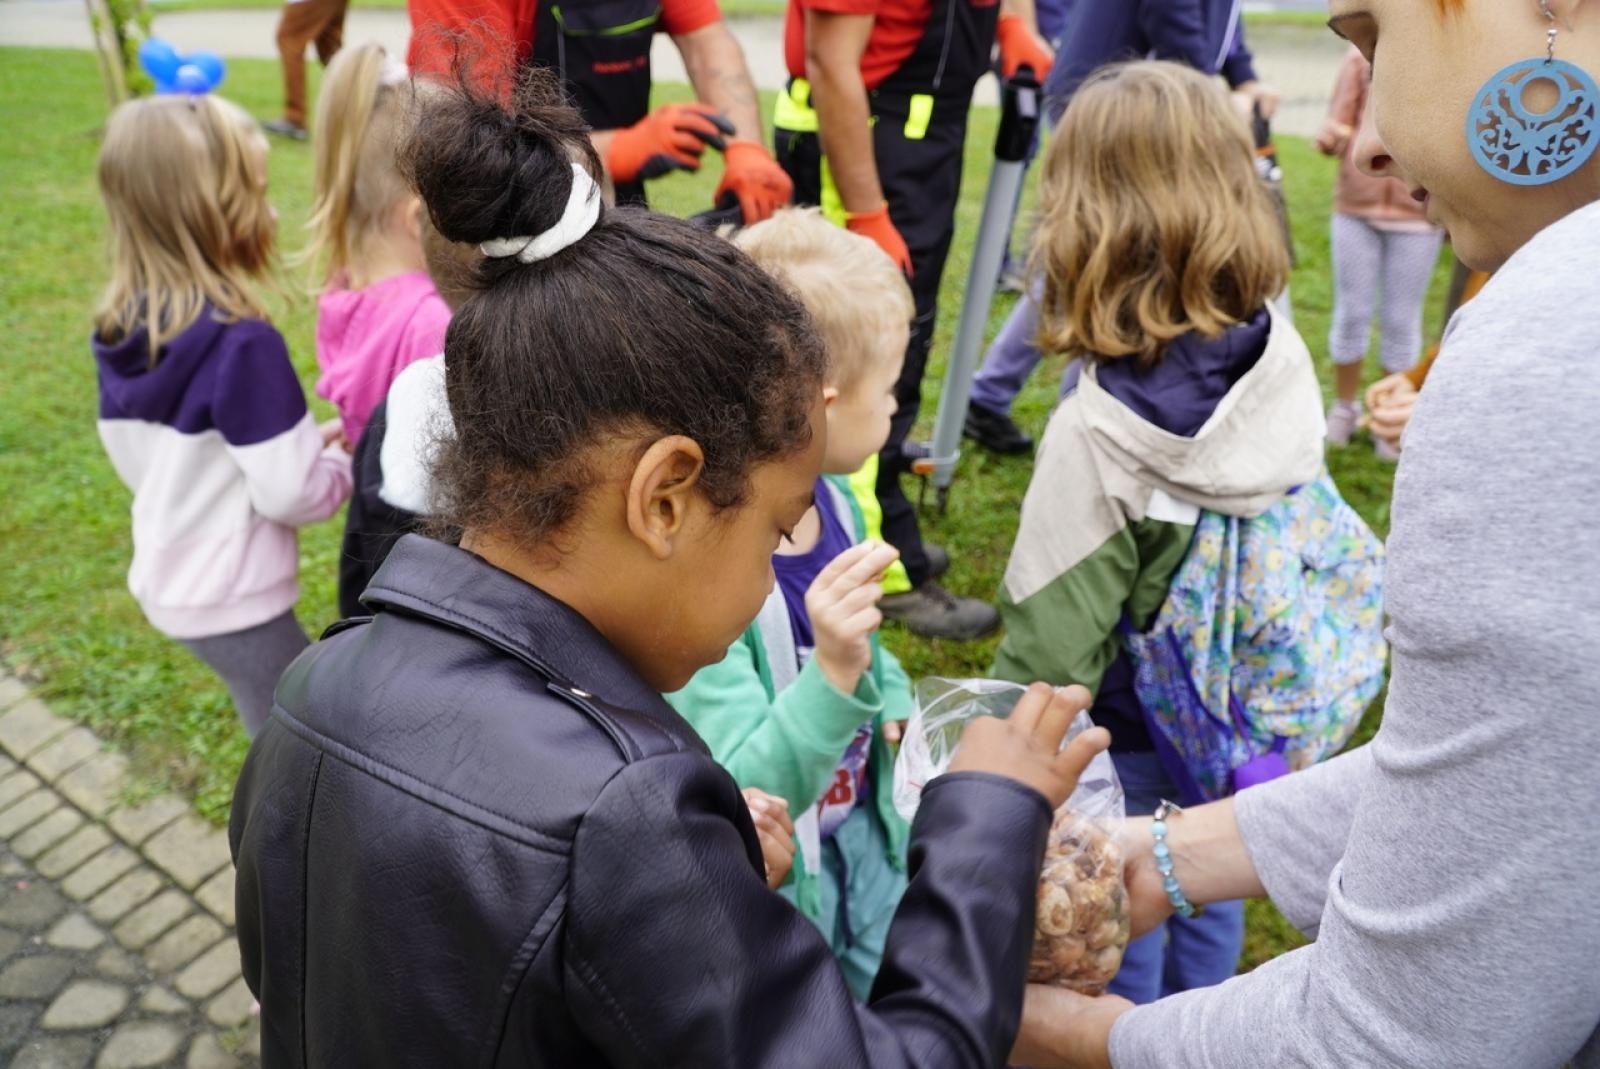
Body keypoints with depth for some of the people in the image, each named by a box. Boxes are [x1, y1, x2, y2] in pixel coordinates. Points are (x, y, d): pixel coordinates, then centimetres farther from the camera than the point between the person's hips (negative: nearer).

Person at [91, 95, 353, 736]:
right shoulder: (241, 342, -27)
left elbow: (134, 459, 9)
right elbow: (293, 494, -24)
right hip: (232, 602, -8)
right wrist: (345, 461, -3)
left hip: (167, 583, 8)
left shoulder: (121, 329, -2)